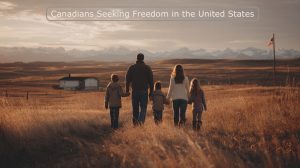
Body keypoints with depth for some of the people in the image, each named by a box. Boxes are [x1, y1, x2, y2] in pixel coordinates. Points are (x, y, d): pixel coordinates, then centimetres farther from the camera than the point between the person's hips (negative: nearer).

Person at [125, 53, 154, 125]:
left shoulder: (131, 68, 2)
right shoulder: (147, 68, 0)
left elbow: (128, 80, 3)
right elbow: (151, 81, 0)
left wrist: (127, 90, 10)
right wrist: (151, 92, 5)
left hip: (135, 91, 1)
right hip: (144, 91, -1)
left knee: (135, 108, 12)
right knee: (143, 108, 2)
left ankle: (135, 123, 16)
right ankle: (141, 121, -18)